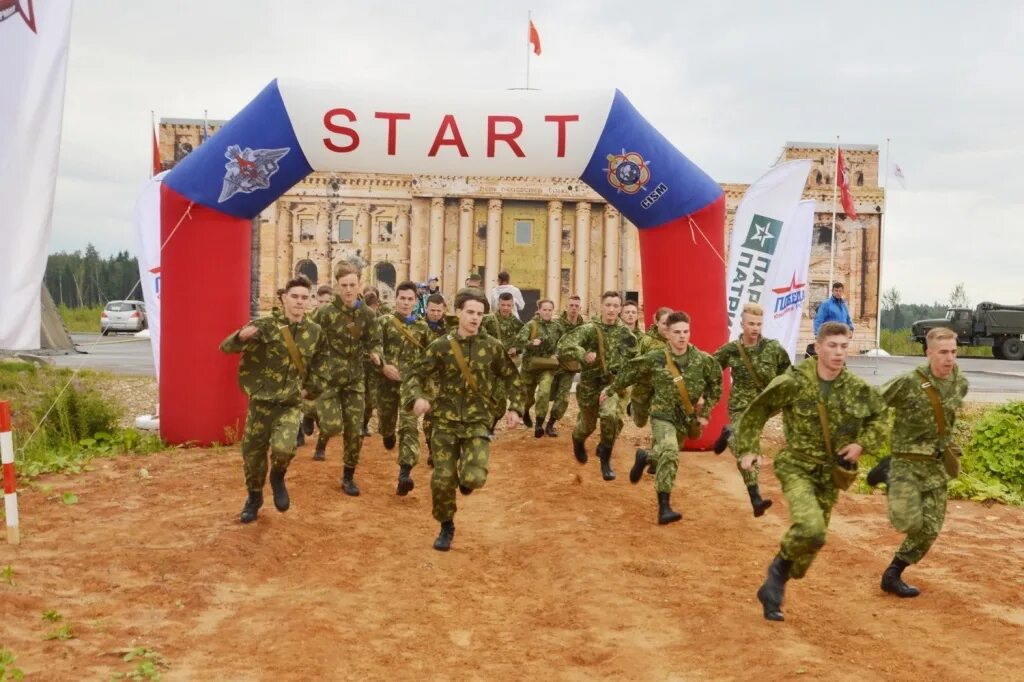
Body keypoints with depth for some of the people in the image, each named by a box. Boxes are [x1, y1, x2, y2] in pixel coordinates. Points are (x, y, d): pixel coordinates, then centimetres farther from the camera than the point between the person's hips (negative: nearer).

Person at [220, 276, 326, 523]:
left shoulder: (315, 332, 1)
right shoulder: (265, 325, -9)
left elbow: (319, 364, 17)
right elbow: (226, 347, -14)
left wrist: (310, 388, 6)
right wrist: (241, 336, -35)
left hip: (291, 404, 0)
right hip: (261, 401, 0)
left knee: (284, 448, -22)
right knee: (253, 453, 9)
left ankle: (278, 478, 12)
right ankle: (254, 496, 36)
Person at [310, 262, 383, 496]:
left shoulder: (366, 314, -1)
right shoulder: (325, 313, -12)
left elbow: (374, 341, 10)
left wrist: (375, 354, -12)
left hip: (355, 379, 3)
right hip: (328, 377, -3)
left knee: (354, 432, 4)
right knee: (334, 425, -18)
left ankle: (348, 477, 22)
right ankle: (323, 433, 21)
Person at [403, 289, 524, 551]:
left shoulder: (492, 347, -1)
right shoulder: (441, 346, -4)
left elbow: (512, 378, 13)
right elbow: (415, 376, -2)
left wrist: (515, 408, 1)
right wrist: (417, 398, -22)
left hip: (477, 422, 0)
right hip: (445, 422, 0)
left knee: (474, 478, -17)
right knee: (442, 479, -1)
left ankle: (466, 474, 22)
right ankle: (446, 527, 24)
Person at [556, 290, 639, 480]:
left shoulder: (625, 332, 0)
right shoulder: (589, 329, -10)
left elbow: (633, 357, 18)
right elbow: (563, 345, -23)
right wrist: (583, 354, -39)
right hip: (590, 383, -1)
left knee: (611, 415, -27)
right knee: (588, 424, 15)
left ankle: (605, 461, -5)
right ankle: (578, 439, 56)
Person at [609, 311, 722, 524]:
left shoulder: (703, 360, -8)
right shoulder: (655, 359, -11)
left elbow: (716, 385, 7)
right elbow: (629, 372, 4)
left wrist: (705, 413, 5)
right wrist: (610, 390, 14)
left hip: (686, 419, 4)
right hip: (662, 415, -4)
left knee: (669, 455, 16)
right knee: (669, 453, -27)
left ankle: (644, 457, 52)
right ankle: (664, 507, -26)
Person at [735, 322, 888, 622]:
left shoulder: (857, 388, -5)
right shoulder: (793, 383, -15)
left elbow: (880, 416, 13)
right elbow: (755, 412, -3)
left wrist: (863, 444, -3)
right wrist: (748, 449, -6)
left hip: (830, 474, 5)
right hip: (796, 467, -4)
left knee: (812, 539, 12)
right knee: (810, 530, -27)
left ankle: (774, 588, 33)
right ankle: (781, 564, 6)